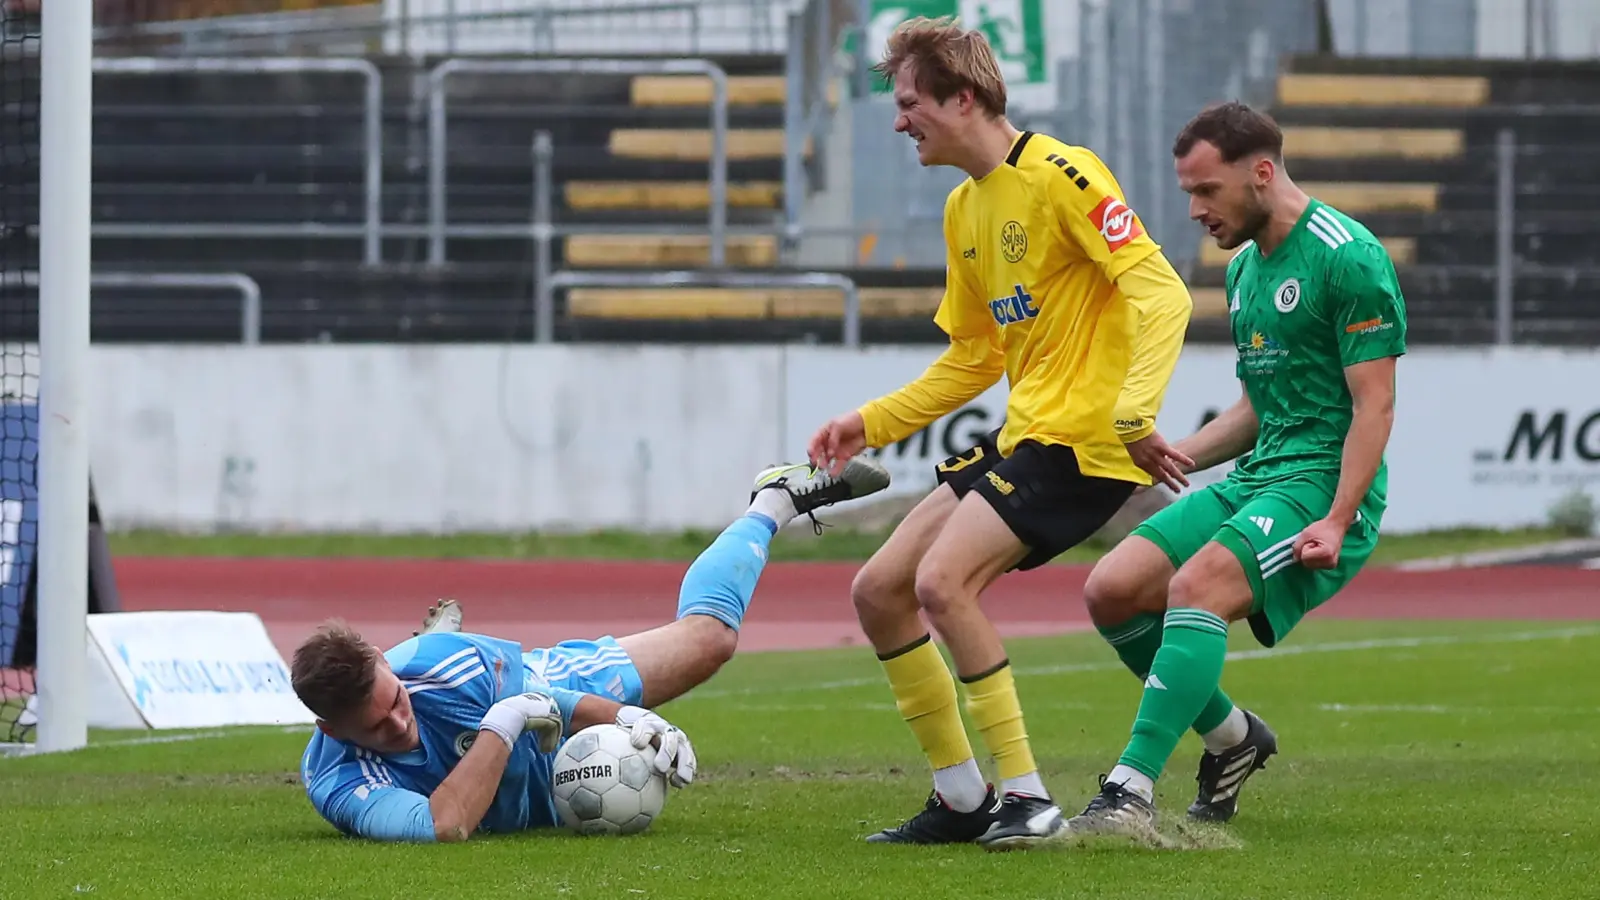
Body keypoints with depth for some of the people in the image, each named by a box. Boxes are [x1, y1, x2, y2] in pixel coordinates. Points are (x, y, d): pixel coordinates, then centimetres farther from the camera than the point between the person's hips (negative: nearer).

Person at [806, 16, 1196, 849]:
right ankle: (962, 799, 12)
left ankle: (1026, 796, -16)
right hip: (1020, 436, 10)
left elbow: (1161, 294, -19)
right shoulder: (965, 209, 16)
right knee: (878, 591, 5)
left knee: (942, 581, -23)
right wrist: (872, 423, 20)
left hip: (1082, 438, -10)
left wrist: (1133, 411, -30)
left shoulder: (1060, 177, -12)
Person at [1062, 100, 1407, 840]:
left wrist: (1337, 522, -24)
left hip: (1321, 481, -9)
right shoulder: (1245, 267, 17)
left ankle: (1132, 793, -36)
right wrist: (1173, 456, 12)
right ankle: (1232, 737, 14)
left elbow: (1374, 404, -15)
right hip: (1255, 475, 9)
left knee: (1197, 586, -31)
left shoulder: (1347, 257, -11)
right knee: (1112, 590, -5)